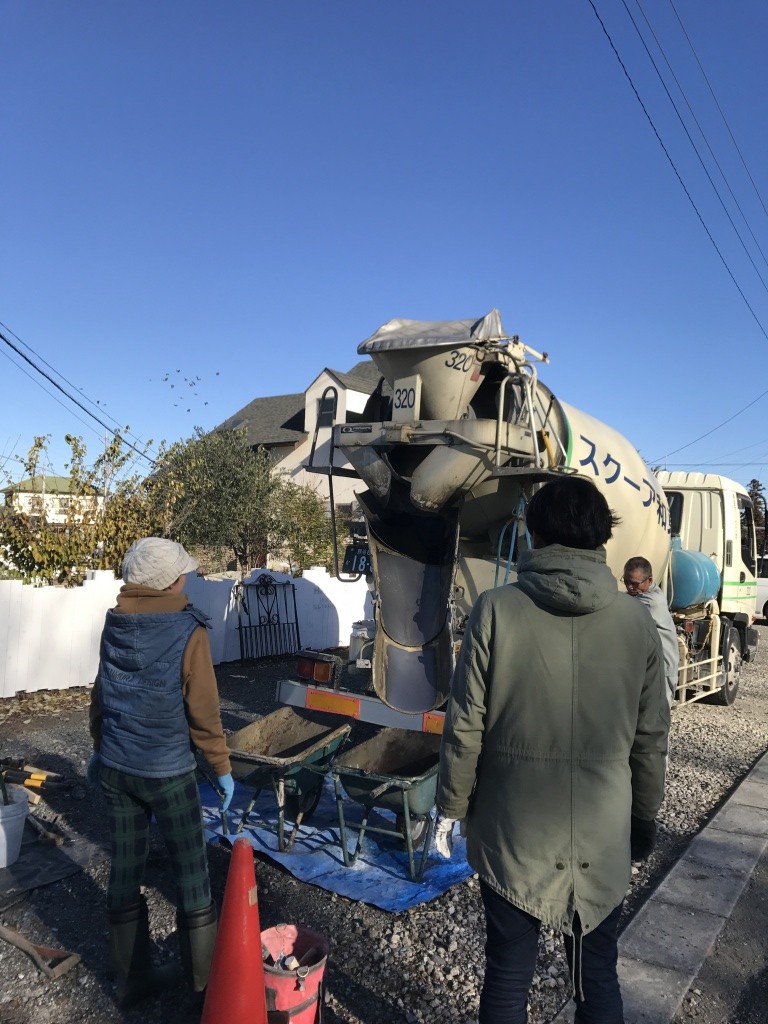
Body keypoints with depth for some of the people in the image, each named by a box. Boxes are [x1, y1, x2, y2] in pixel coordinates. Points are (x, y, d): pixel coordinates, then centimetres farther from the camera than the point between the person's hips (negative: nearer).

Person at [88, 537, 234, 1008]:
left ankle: (133, 976, 32)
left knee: (125, 867, 17)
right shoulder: (188, 631, -18)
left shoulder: (115, 625, -1)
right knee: (191, 871, 11)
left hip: (115, 768, 6)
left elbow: (101, 695, 9)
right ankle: (204, 978, 26)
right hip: (167, 772, -5)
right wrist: (223, 768, -2)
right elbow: (204, 712, -14)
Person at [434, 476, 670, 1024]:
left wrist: (451, 806, 4)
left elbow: (465, 727, -10)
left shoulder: (496, 610, -14)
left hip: (511, 834, -1)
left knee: (508, 977, 16)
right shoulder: (636, 620, -6)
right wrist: (645, 816, 16)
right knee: (598, 979, 20)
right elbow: (651, 738, 1)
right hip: (602, 838, 2)